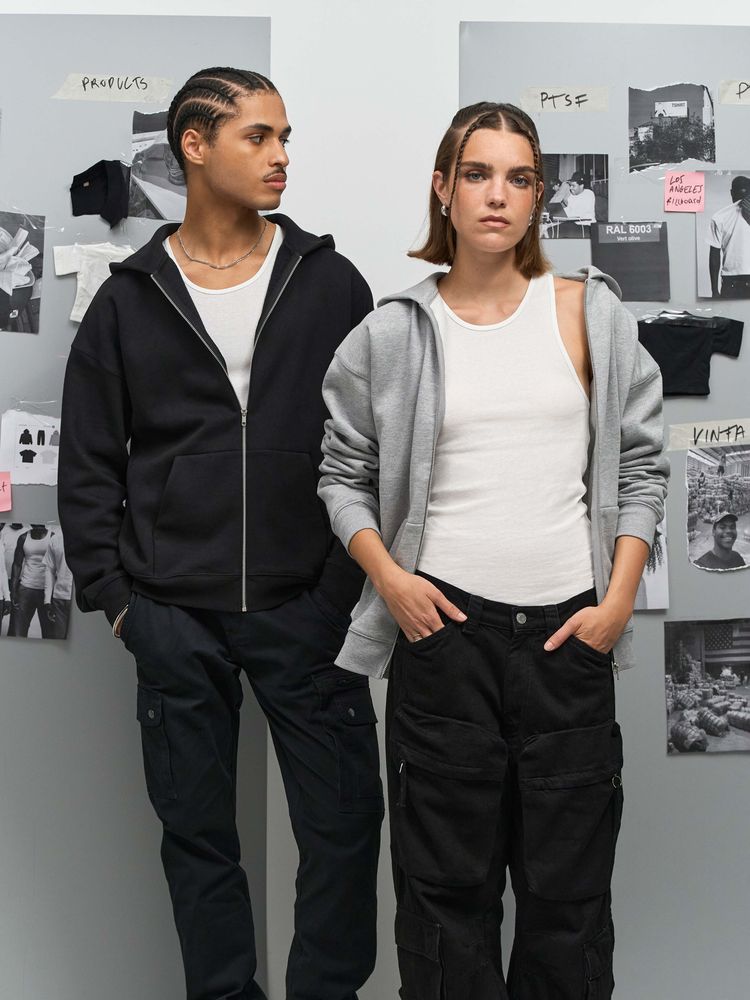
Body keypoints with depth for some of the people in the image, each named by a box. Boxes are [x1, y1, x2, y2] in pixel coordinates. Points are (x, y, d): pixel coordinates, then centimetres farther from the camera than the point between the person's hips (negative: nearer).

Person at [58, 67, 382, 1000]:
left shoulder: (330, 282, 3)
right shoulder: (128, 300, 4)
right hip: (175, 618, 1)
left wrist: (357, 578, -3)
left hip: (308, 610, 0)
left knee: (344, 824, 5)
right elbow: (88, 465, 6)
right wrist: (114, 595, 0)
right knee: (197, 833, 12)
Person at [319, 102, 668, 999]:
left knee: (568, 882, 11)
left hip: (569, 629, 1)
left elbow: (640, 464, 6)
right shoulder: (394, 331, 2)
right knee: (445, 882, 10)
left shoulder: (588, 312, 4)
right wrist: (389, 578, -5)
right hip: (442, 624, -1)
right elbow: (344, 471, 8)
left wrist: (619, 598, -2)